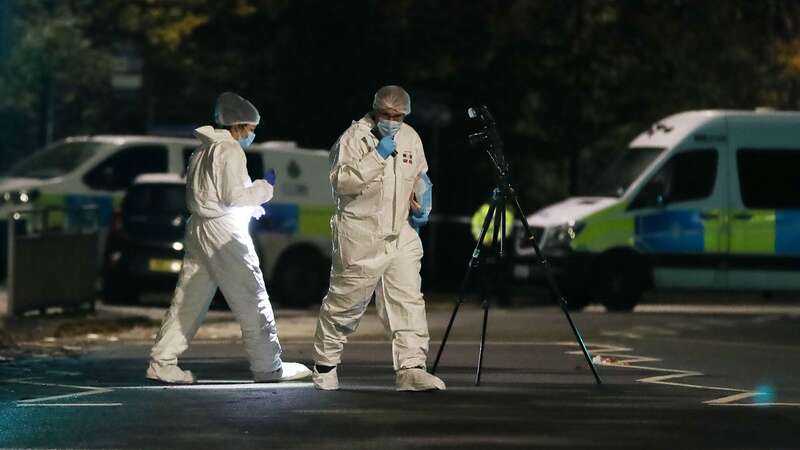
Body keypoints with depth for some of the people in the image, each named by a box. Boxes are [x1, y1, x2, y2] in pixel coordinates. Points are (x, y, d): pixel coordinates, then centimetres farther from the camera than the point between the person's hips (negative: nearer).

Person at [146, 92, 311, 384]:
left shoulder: (203, 150, 18)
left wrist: (249, 207, 18)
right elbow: (233, 196, -17)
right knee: (251, 299, -3)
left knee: (189, 299, 8)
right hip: (223, 230, -9)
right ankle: (267, 366, 0)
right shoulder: (229, 151, -10)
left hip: (198, 228, 9)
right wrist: (265, 187, -3)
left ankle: (162, 362, 5)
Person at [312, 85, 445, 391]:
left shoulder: (411, 139, 11)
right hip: (360, 238, -5)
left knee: (408, 301, -7)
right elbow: (341, 182, -22)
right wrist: (377, 156, -23)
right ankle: (324, 365, 21)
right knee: (345, 303, 4)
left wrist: (422, 206, 11)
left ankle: (411, 369, -11)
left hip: (401, 237, 5)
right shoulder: (355, 137, -9)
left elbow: (420, 177, 28)